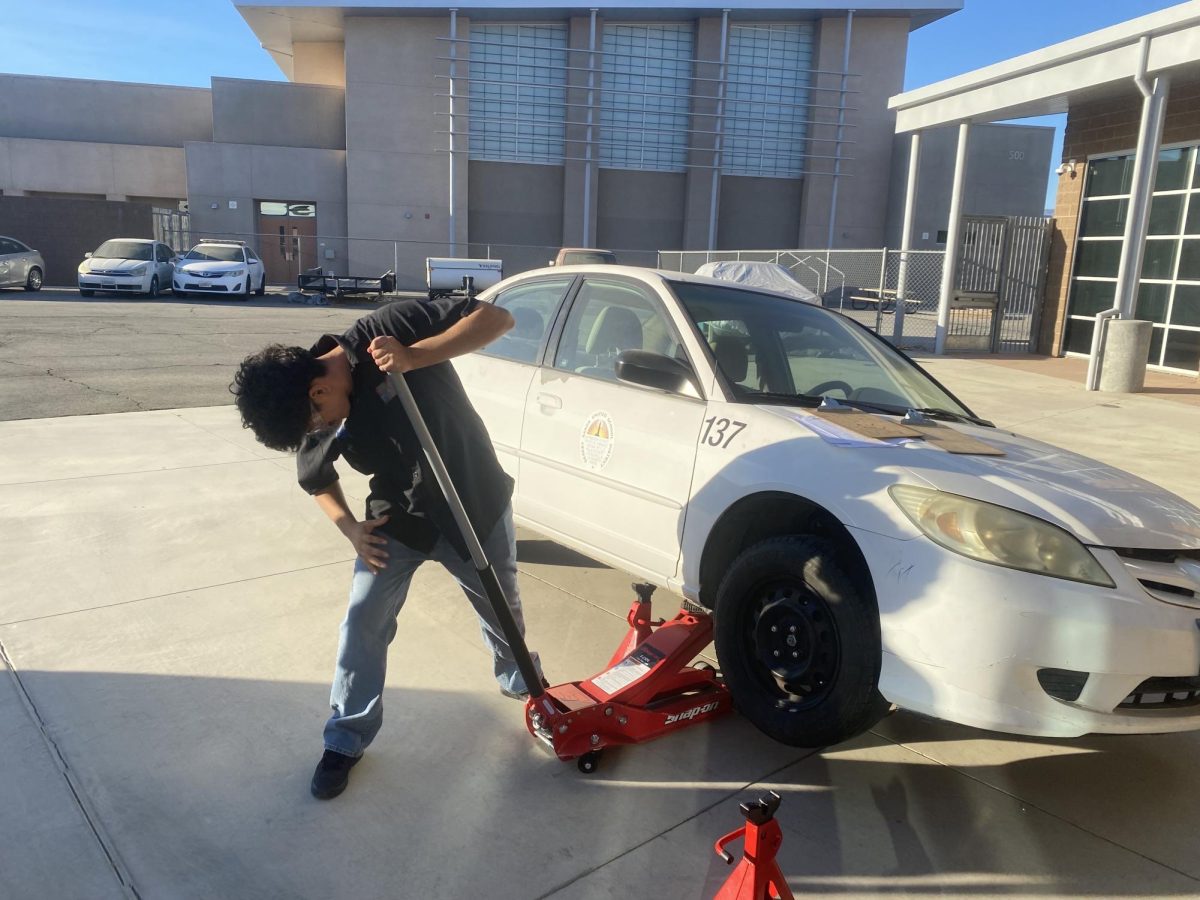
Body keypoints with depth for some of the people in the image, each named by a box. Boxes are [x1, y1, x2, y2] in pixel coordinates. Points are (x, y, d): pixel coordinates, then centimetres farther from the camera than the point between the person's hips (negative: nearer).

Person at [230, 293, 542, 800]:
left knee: (502, 610, 15)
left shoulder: (390, 328, -26)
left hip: (476, 504, -2)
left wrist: (414, 357, -39)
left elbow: (496, 317, -29)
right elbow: (315, 479, 10)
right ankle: (346, 739, 19)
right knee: (363, 622, -1)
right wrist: (349, 527, -7)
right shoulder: (315, 421, -11)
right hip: (397, 520, 3)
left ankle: (523, 684, 46)